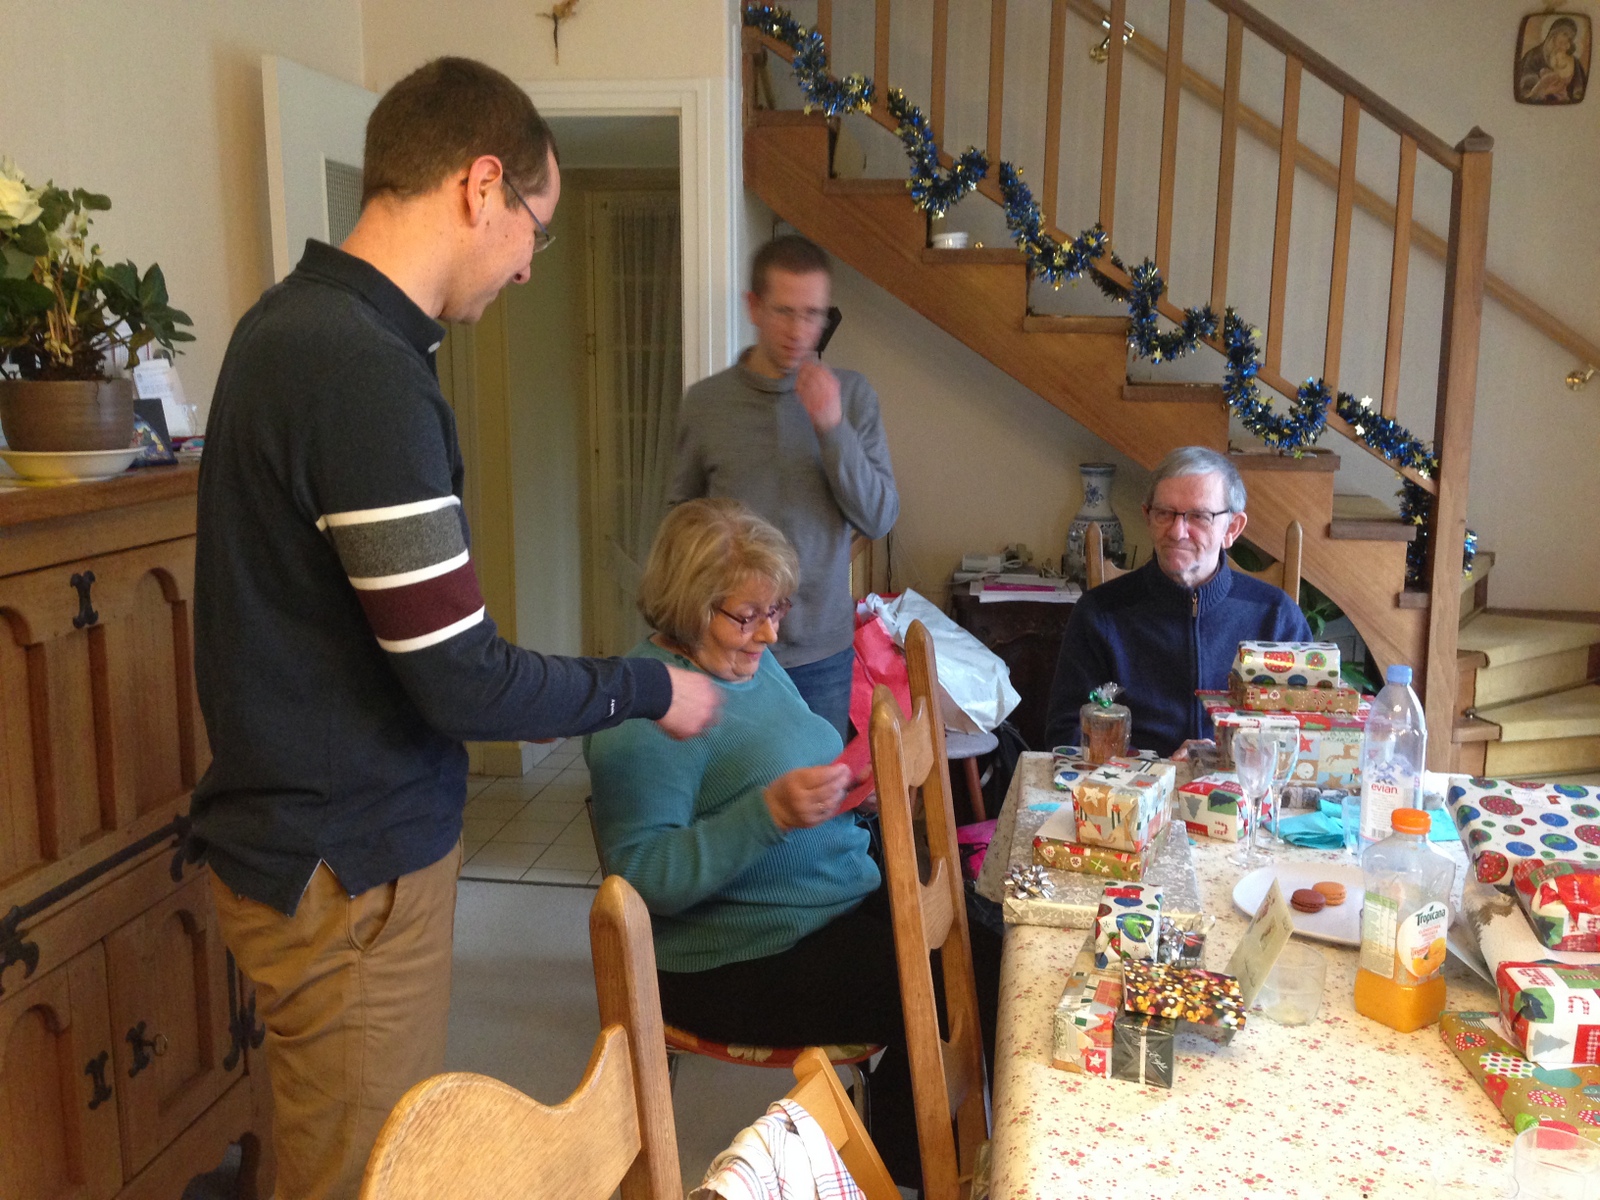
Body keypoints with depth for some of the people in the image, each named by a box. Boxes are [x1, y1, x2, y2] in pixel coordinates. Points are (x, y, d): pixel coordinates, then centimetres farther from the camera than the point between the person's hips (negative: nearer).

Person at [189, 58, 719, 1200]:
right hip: (351, 870, -9)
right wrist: (651, 688, -8)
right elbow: (462, 682, -24)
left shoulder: (292, 320, 7)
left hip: (305, 830, 9)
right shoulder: (368, 371, -25)